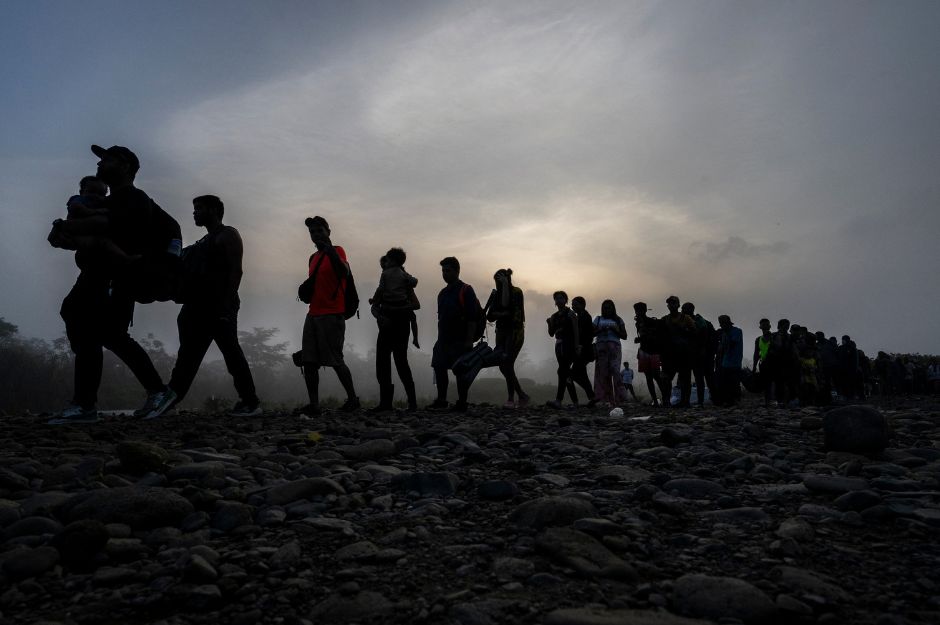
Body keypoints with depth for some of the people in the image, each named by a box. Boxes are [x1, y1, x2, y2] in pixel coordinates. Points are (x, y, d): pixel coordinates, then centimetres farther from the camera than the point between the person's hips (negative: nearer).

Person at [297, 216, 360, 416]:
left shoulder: (337, 251, -2)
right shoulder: (313, 258, 21)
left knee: (335, 360, -6)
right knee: (308, 361, 0)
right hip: (313, 314, 8)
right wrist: (306, 291, 13)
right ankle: (314, 405, 3)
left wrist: (330, 250, -30)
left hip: (332, 315, -8)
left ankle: (353, 399, 9)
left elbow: (344, 272, -22)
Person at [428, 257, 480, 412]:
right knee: (439, 367, 8)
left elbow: (472, 317, -15)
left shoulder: (466, 290, -8)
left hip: (461, 340, -8)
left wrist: (469, 340, -20)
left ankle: (462, 403, 6)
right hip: (444, 339, 8)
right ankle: (441, 401, 18)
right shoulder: (443, 293, 16)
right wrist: (440, 338, 17)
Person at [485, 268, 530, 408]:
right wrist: (503, 314, -14)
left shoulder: (516, 292, -6)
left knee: (507, 364, -14)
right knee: (503, 365, 1)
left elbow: (507, 306, -22)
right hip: (501, 332, 6)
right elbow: (490, 316, 4)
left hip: (515, 332, -6)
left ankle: (511, 399, -6)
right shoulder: (497, 294, 9)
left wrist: (506, 286, -18)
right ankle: (522, 396, 14)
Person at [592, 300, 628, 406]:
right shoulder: (598, 319, 19)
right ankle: (605, 398, -6)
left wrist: (615, 330, -4)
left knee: (615, 370, -16)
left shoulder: (618, 320, 17)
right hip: (601, 346, 2)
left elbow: (624, 336, 12)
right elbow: (592, 333, 10)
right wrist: (601, 330, -7)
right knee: (602, 373, -6)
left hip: (614, 346, -1)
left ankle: (618, 398, -20)